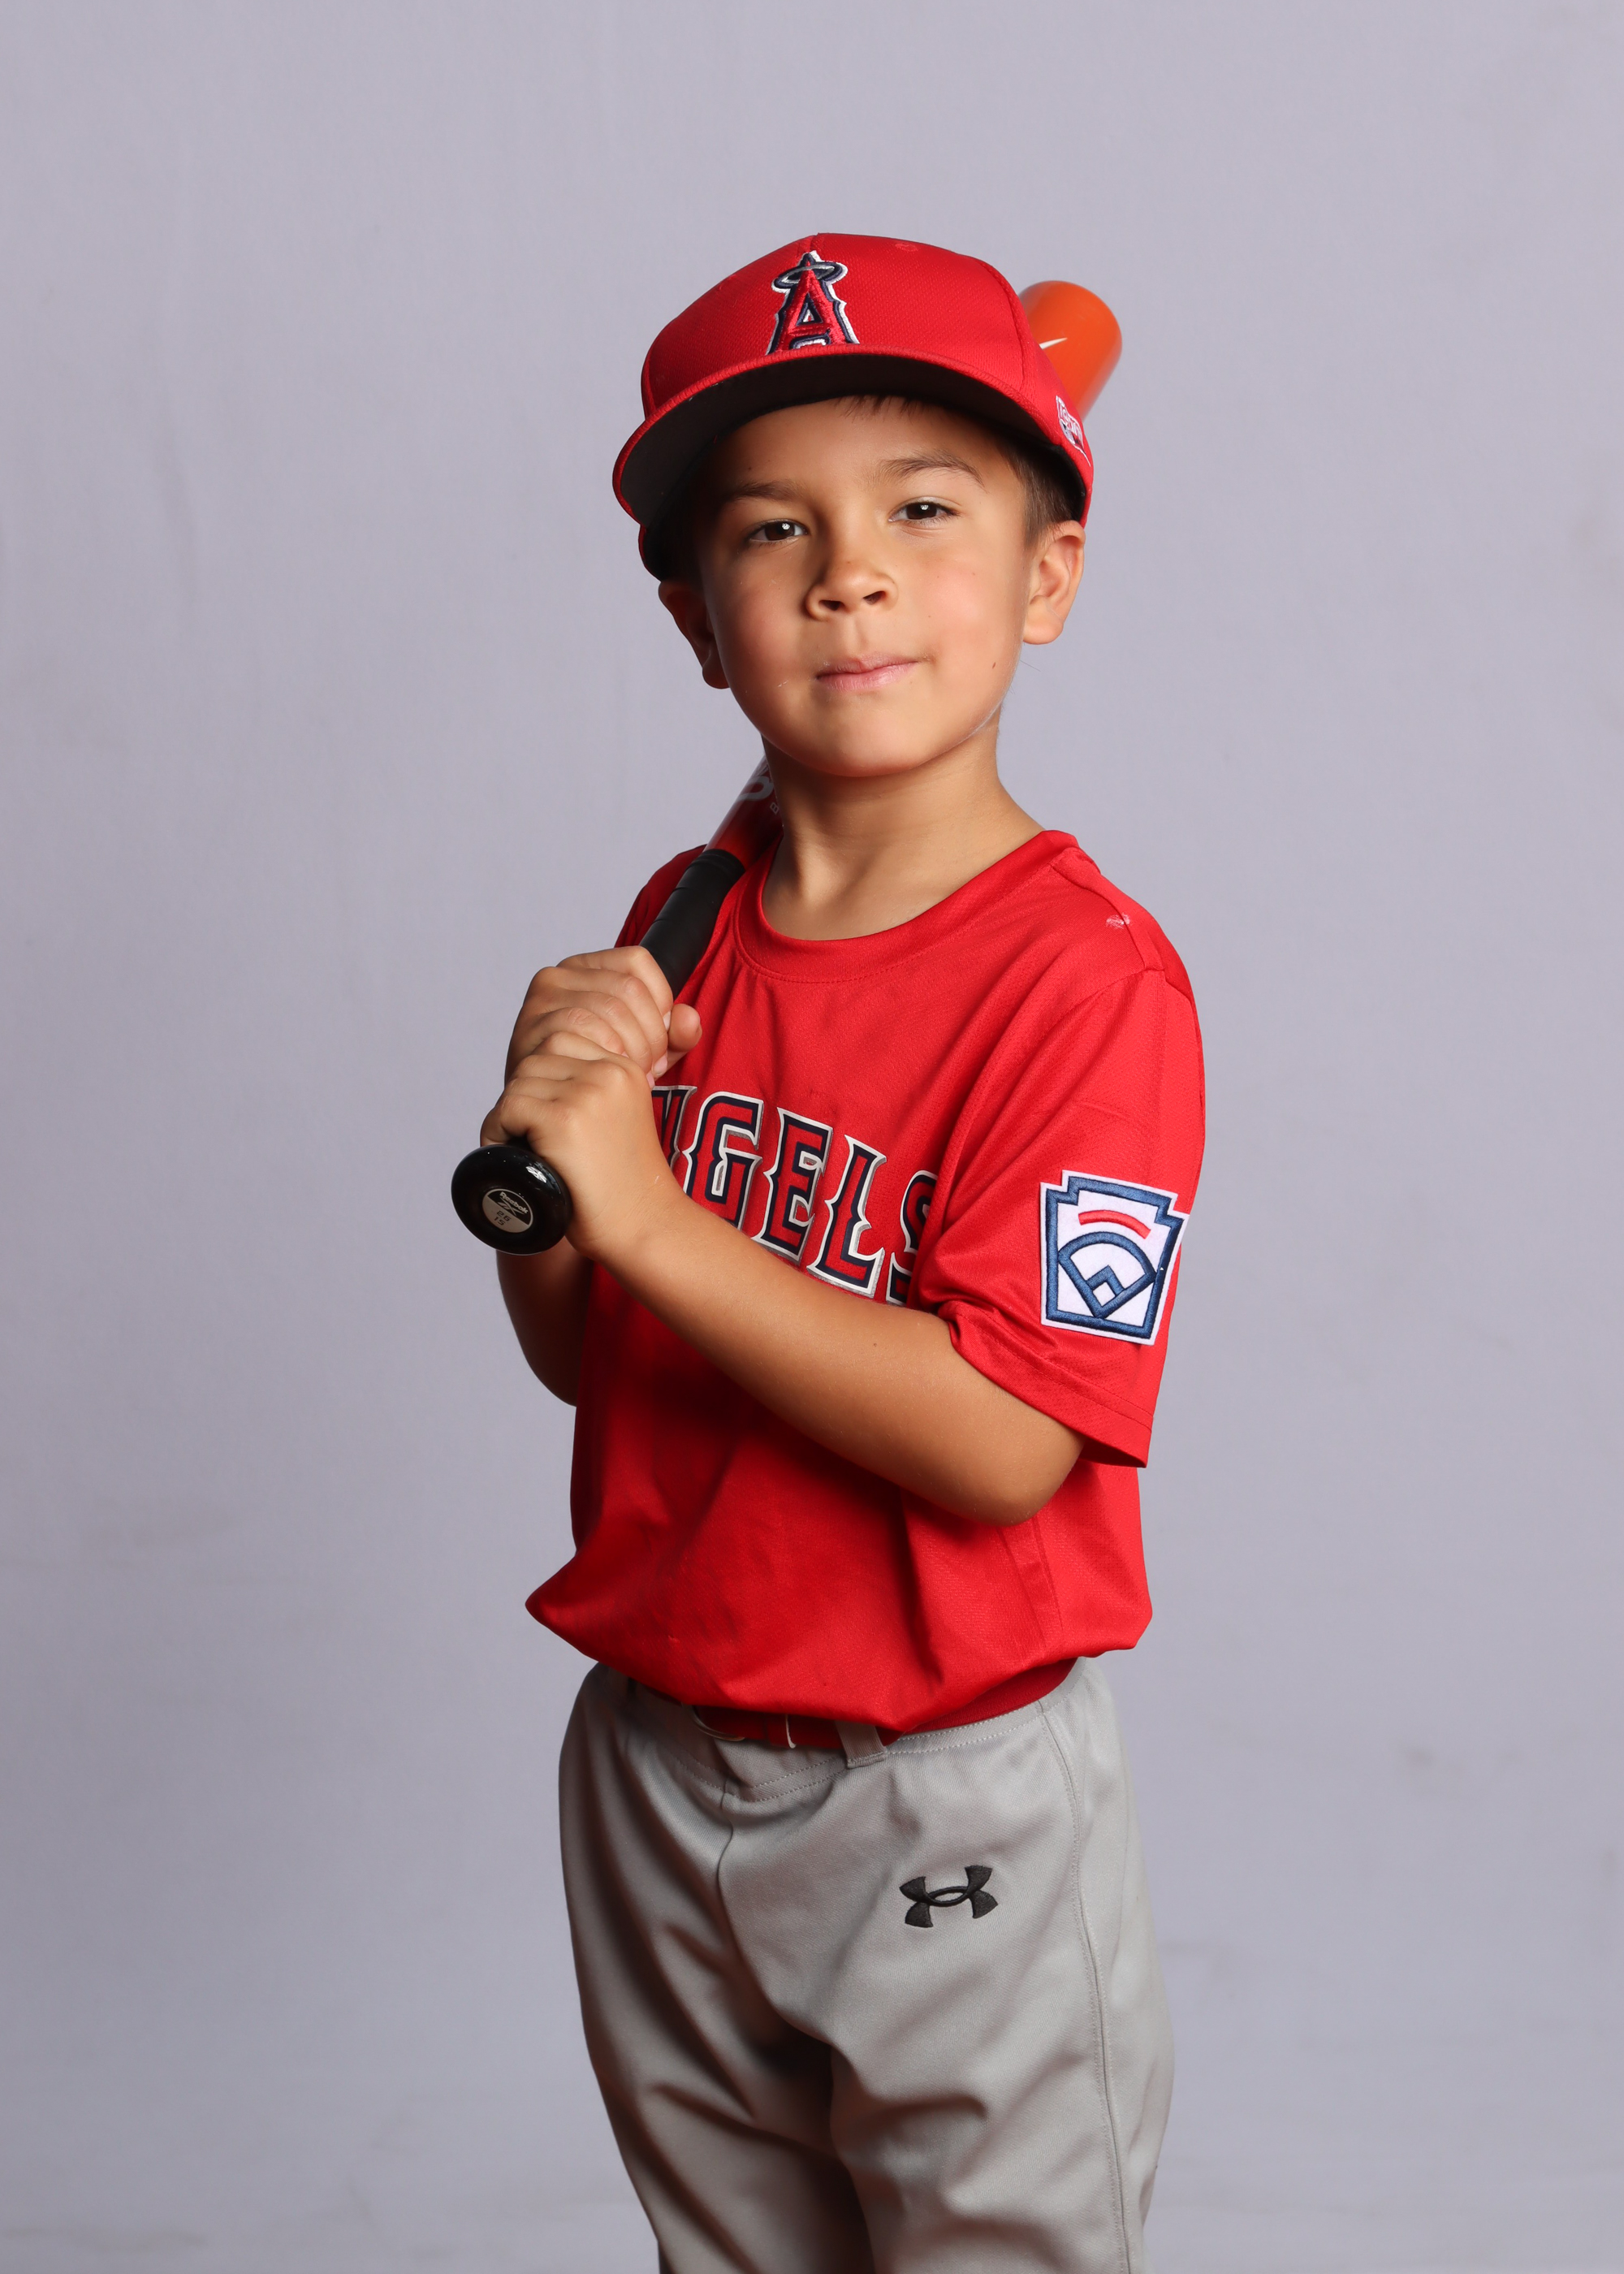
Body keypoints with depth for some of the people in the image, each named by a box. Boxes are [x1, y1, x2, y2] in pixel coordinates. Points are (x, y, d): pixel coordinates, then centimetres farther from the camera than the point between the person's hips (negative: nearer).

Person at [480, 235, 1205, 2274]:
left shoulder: (1085, 975, -19)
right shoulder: (680, 930, 0)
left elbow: (1001, 1448, -26)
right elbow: (585, 1360, 6)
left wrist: (651, 1207, -28)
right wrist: (548, 1127, -13)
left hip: (947, 1810, -6)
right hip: (657, 1768, 6)